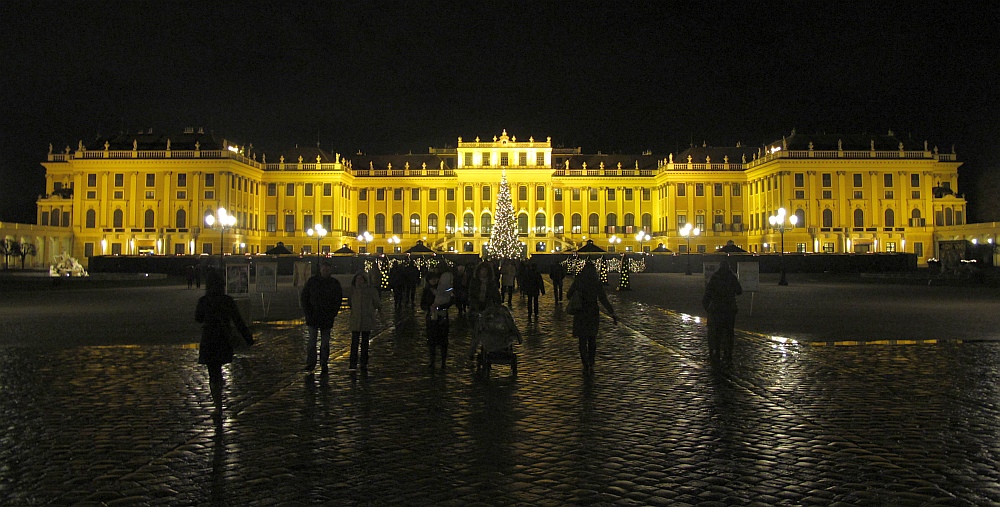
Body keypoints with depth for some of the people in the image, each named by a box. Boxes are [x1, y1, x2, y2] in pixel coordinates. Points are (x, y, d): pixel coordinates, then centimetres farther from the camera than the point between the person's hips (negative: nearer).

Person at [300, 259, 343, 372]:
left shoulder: (335, 283, 3)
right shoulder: (311, 281, 1)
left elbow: (338, 300, 8)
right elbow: (303, 298, 5)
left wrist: (332, 314, -2)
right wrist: (307, 313, -3)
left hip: (327, 317, 1)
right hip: (313, 316, -1)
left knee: (325, 341, 5)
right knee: (312, 340, -3)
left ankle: (324, 363, 13)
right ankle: (310, 363, 2)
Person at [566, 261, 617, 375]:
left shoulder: (578, 281, -3)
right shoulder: (597, 283, -7)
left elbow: (569, 295, 5)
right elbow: (603, 299, -13)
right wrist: (612, 313, -12)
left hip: (580, 314, 0)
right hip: (593, 313, 0)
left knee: (582, 341, 6)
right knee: (592, 340, 15)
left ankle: (586, 366, 1)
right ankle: (591, 365, 13)